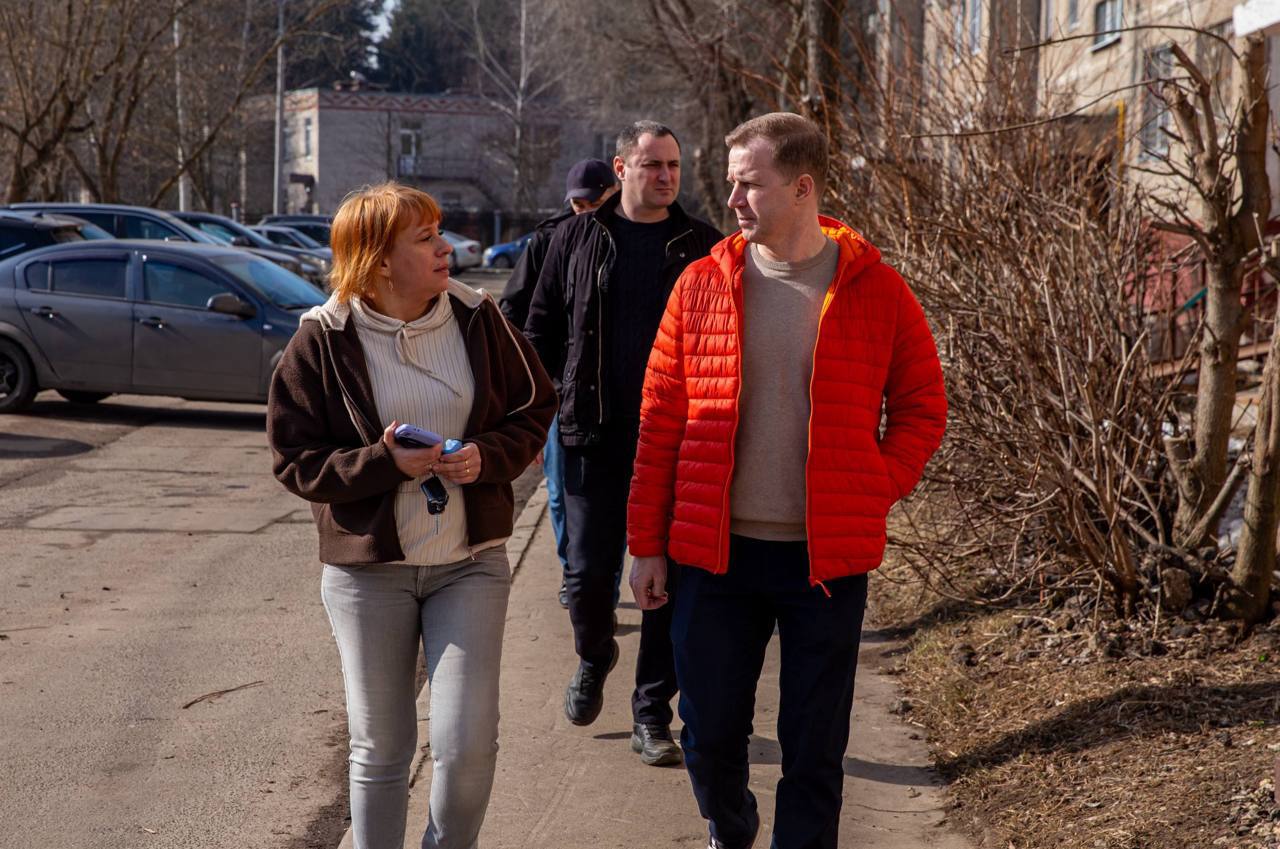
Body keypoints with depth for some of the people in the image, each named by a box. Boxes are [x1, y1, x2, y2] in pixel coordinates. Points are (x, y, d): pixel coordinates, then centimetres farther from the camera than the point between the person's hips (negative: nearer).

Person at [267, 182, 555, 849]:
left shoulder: (476, 319, -1)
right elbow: (295, 461, -6)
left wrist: (489, 455, -12)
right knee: (379, 749, 10)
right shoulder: (323, 340, -7)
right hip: (368, 569, -1)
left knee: (468, 744, -5)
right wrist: (384, 463, -19)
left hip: (470, 562, 1)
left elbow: (535, 408, 8)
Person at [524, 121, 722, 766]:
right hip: (595, 442, 0)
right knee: (588, 574, 3)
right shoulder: (577, 239, 5)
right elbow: (542, 330, 11)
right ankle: (594, 658, 36)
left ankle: (652, 714, 15)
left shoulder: (703, 247, 5)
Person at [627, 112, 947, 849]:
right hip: (714, 554, 2)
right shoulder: (703, 284, 1)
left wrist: (875, 492, -7)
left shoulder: (875, 290, -3)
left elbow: (923, 407, 5)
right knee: (709, 733, 11)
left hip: (828, 559, -2)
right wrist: (648, 543, 2)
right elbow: (661, 420, 4)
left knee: (814, 752, 6)